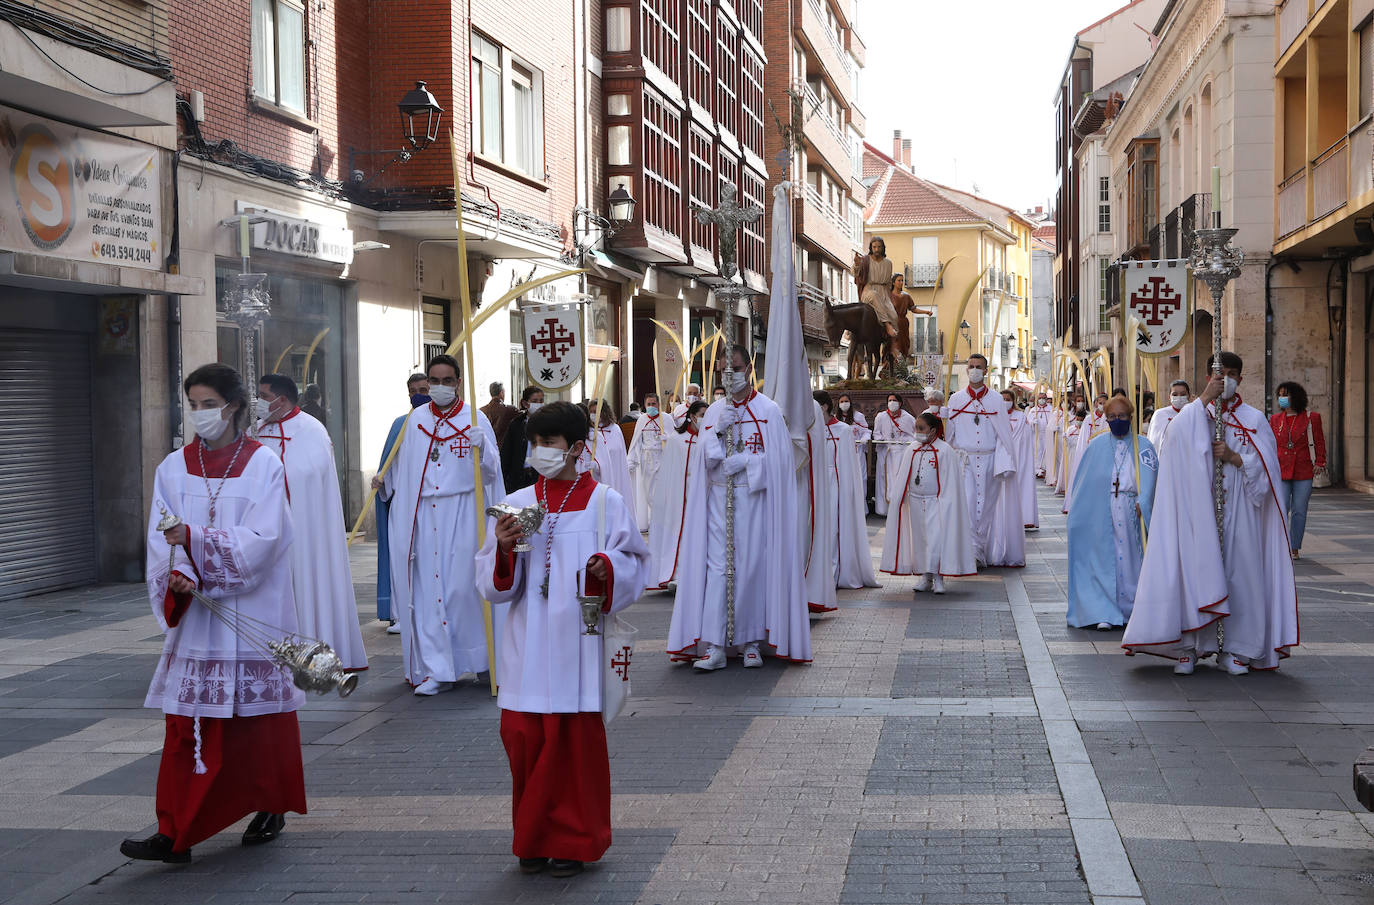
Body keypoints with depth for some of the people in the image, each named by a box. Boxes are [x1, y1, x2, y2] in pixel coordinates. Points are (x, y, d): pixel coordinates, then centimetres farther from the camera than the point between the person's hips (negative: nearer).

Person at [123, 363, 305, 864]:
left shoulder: (264, 465, -5)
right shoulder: (174, 467, 6)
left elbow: (262, 540, -15)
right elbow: (161, 540, -1)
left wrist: (194, 537, -26)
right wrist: (179, 574, -21)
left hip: (253, 614, -3)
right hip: (194, 616, 3)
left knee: (261, 715, 7)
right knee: (187, 721, -2)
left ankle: (269, 808, 26)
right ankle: (175, 832, -1)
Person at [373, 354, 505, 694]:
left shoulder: (475, 419, 1)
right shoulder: (415, 420, 10)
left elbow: (491, 471, -6)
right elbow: (403, 465, 19)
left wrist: (481, 447, -24)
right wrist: (385, 481, 2)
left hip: (460, 514, -3)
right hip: (421, 515, 3)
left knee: (461, 584, -2)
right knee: (427, 587, 0)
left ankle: (478, 659, 15)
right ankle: (437, 669, 5)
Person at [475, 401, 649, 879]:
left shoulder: (606, 504, 1)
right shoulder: (515, 504, 8)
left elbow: (634, 566, 0)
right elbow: (494, 585, 6)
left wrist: (607, 568, -20)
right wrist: (503, 549, -14)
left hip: (577, 645, -3)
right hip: (526, 647, 3)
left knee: (576, 739, 0)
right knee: (523, 736, 2)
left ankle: (574, 840, 15)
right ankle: (533, 840, 18)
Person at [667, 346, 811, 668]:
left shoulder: (768, 410, 0)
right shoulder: (714, 411, 11)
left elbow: (775, 459, -5)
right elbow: (705, 460, 6)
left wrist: (740, 462, -11)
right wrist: (718, 431, -9)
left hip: (753, 498, -3)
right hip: (719, 498, 3)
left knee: (753, 566, -3)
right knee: (717, 567, -5)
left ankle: (752, 641, 6)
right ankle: (714, 645, -8)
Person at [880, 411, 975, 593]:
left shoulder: (945, 451, -9)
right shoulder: (911, 450, 5)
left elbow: (949, 483, -9)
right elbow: (902, 478, 11)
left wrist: (945, 504, -12)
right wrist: (898, 497, 7)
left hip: (936, 503, -5)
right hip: (915, 502, 5)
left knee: (936, 539, -9)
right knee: (919, 539, 8)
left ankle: (938, 578, 0)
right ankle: (925, 577, 16)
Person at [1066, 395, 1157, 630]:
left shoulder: (1143, 445, 5)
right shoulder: (1097, 446, 9)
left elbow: (1149, 479, -7)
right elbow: (1083, 483, 11)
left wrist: (1141, 504, -22)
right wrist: (1077, 511, 6)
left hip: (1131, 513, 0)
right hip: (1102, 515, 0)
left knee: (1130, 560, 2)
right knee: (1104, 561, -2)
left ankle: (1131, 609, 11)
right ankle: (1105, 613, -2)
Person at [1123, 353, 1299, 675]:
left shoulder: (1254, 419, 9)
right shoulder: (1196, 413, 8)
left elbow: (1267, 466, 2)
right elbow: (1177, 434, -15)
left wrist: (1234, 457, -12)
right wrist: (1204, 399, -17)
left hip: (1240, 513, 1)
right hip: (1200, 508, -1)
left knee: (1239, 572, -1)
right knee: (1195, 571, -6)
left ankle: (1236, 649, 9)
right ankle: (1190, 647, 2)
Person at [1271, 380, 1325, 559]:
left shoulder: (1311, 418, 3)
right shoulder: (1275, 419, 10)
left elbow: (1319, 442, 7)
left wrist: (1319, 463, -2)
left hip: (1304, 472, -1)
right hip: (1280, 471, 1)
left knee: (1299, 511, 3)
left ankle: (1295, 548, 14)